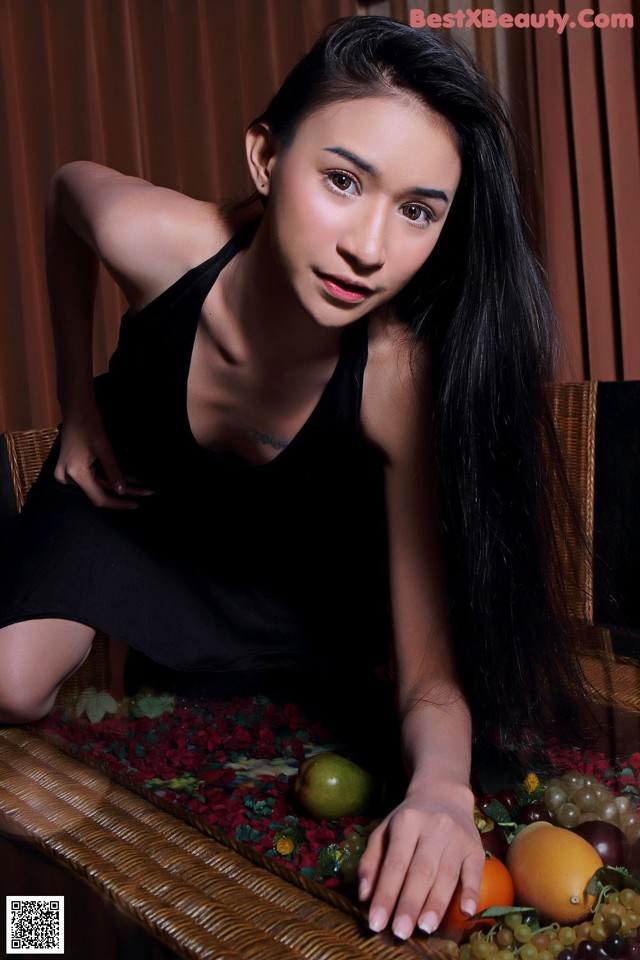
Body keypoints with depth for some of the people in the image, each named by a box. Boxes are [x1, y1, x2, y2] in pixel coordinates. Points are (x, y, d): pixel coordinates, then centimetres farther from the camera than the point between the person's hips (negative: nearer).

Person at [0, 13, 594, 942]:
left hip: (301, 547, 0)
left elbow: (430, 671, -34)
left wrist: (440, 787, -57)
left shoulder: (405, 379, -39)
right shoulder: (154, 238, -37)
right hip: (131, 483, 0)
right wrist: (78, 401, -6)